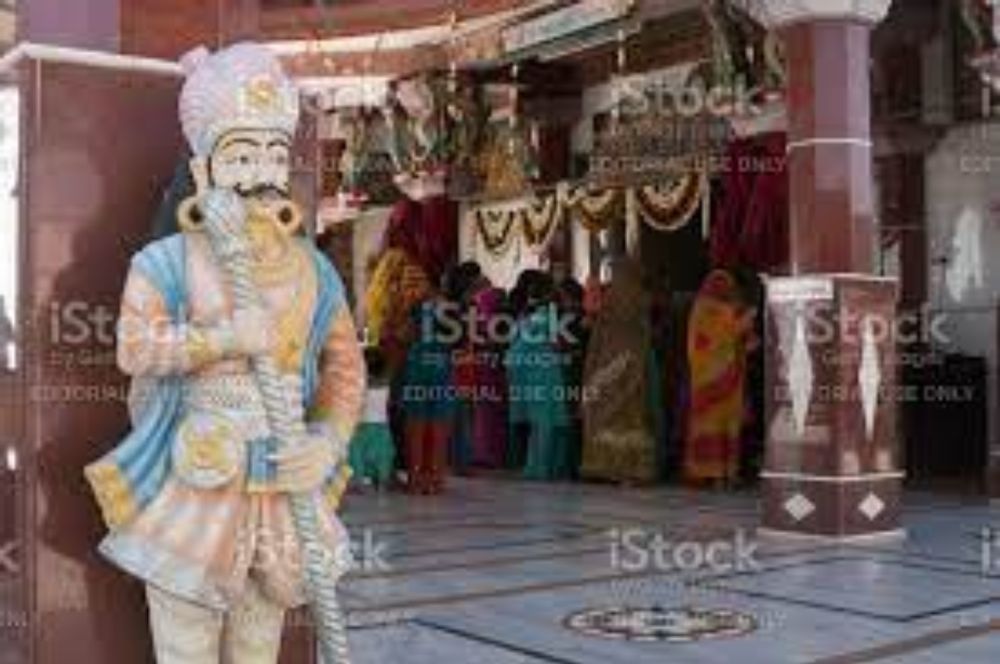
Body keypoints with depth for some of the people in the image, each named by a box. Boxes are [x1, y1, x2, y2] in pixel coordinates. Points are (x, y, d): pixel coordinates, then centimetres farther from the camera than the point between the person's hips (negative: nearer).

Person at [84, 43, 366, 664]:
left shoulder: (313, 268, 5)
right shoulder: (167, 261, -5)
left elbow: (346, 365, 4)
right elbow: (134, 348, -17)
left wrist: (329, 440, -11)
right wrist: (228, 338, -20)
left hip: (282, 490, 3)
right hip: (190, 488, -3)